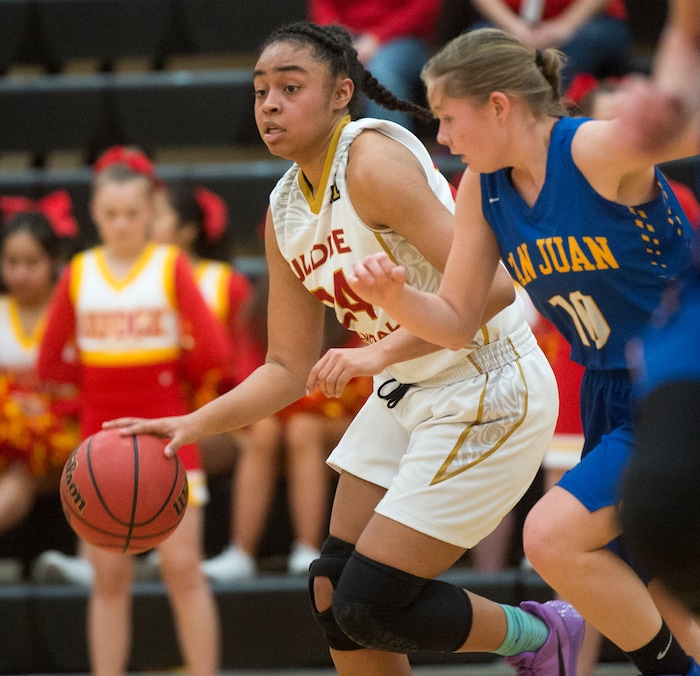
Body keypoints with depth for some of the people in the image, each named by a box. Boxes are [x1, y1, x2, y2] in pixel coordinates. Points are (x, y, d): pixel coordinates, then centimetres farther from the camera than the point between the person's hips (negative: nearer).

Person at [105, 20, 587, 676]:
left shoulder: (373, 160, -20)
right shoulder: (284, 210, 6)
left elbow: (488, 288, -28)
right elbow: (289, 369, 10)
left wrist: (379, 352, -33)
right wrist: (190, 425, -2)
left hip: (486, 393, -9)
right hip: (407, 396, 9)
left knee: (369, 606, -9)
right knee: (333, 596, 7)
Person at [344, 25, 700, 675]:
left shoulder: (600, 148, -20)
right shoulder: (482, 189, 2)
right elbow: (456, 321, 5)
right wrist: (393, 297, -13)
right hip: (611, 397, 8)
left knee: (551, 536, -21)